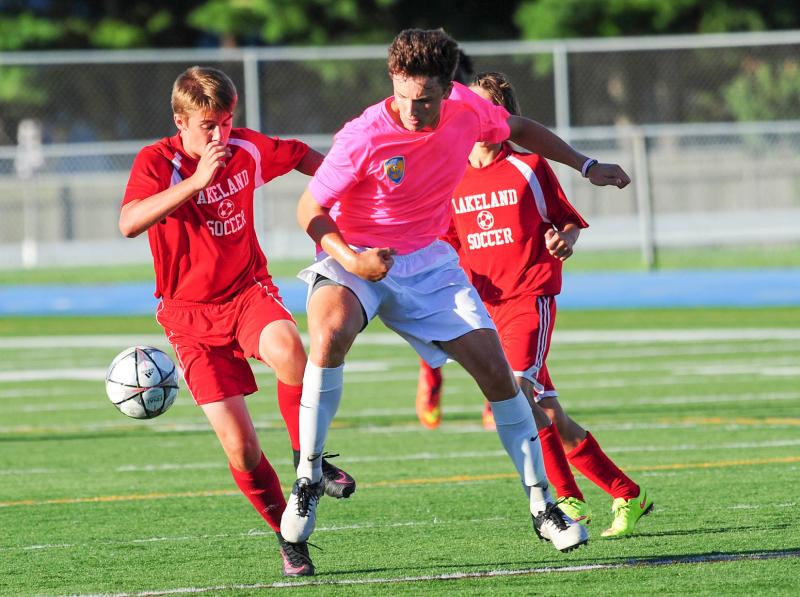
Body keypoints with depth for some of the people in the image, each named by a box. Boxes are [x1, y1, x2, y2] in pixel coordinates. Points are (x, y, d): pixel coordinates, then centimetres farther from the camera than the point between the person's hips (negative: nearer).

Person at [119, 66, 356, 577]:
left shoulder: (248, 150, -1)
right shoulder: (157, 162, -13)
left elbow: (303, 157, 21)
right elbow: (129, 223, -33)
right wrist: (197, 180, -38)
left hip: (248, 291, 2)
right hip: (191, 314, -2)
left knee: (286, 347, -36)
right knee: (240, 446, -9)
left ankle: (309, 459, -16)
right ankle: (289, 538, 12)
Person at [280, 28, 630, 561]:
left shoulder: (467, 108, -11)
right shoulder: (364, 137, -25)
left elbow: (519, 129, 13)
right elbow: (310, 209, -14)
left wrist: (587, 167, 15)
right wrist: (348, 258, -31)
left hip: (427, 262, 4)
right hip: (356, 260, -4)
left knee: (496, 369, -5)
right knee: (331, 330, -36)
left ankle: (542, 506, 8)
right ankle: (308, 478, -22)